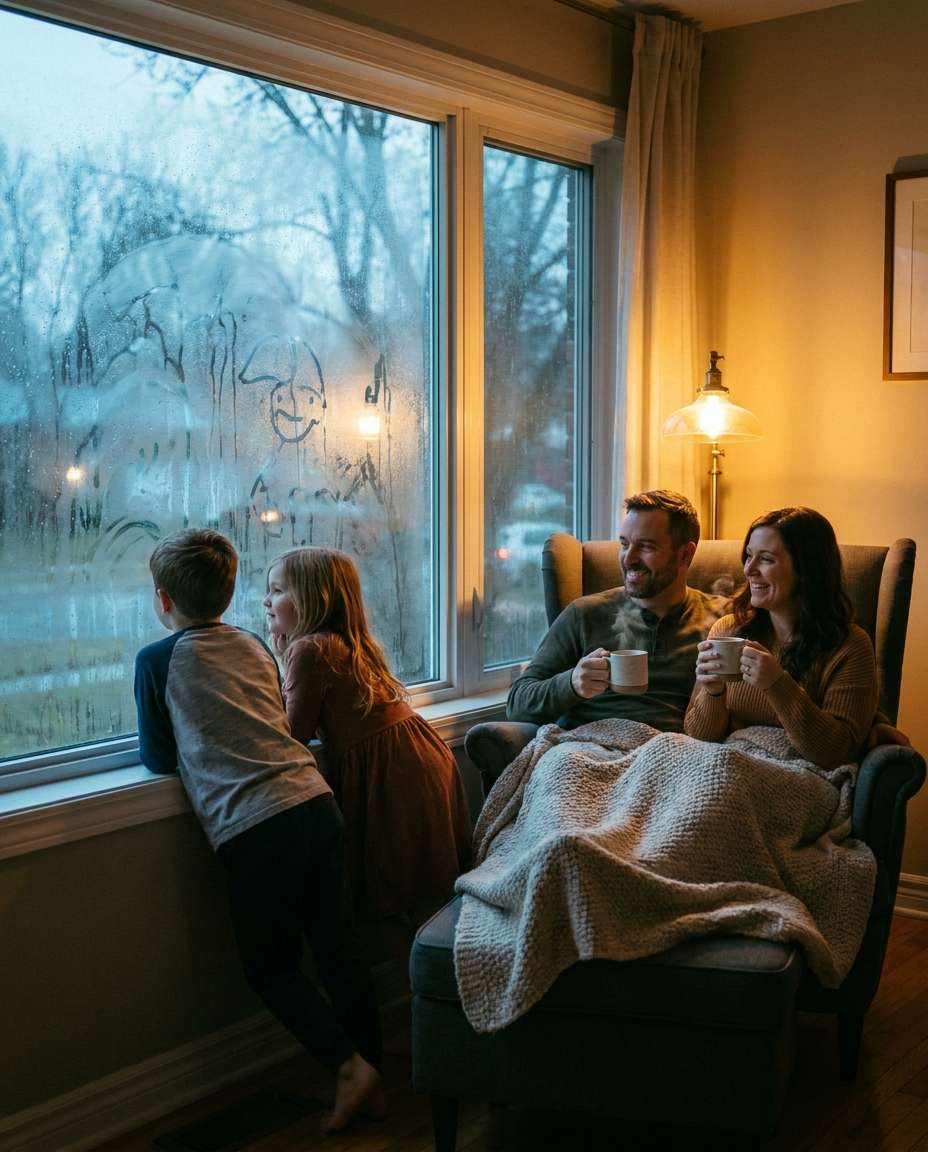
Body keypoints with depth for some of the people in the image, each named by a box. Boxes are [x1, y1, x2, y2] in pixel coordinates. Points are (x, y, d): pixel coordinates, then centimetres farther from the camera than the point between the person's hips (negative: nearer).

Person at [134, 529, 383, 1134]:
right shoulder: (256, 645, 17)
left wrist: (173, 740, 27)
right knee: (340, 947, 14)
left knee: (273, 966, 12)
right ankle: (373, 1074, 19)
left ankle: (349, 1064, 1)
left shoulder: (157, 660, 3)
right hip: (316, 803, 5)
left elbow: (159, 759, 7)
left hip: (252, 828, -5)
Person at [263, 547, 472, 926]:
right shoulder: (346, 642, 16)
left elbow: (295, 734, -11)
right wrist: (284, 650, 14)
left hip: (388, 767, -10)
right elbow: (311, 710, 19)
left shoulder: (310, 648, -13)